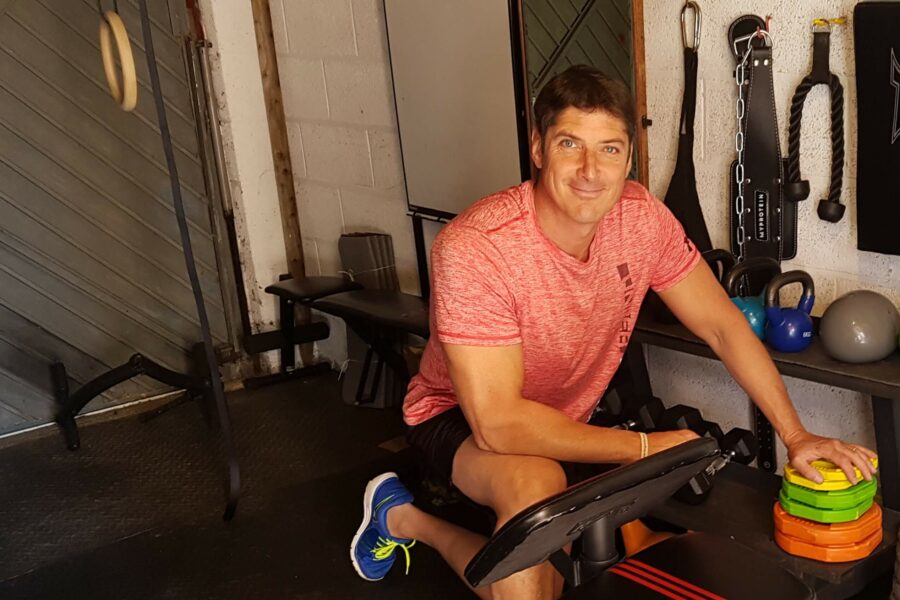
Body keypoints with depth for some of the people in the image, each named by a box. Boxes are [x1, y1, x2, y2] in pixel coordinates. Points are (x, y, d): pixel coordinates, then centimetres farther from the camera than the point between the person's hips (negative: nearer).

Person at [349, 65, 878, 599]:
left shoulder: (641, 216, -15)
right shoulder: (473, 249, -32)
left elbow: (721, 325, -5)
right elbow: (497, 423, -33)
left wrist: (796, 436, -11)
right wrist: (646, 446, -27)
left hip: (569, 419, 8)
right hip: (461, 418, -7)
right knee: (538, 486, -37)